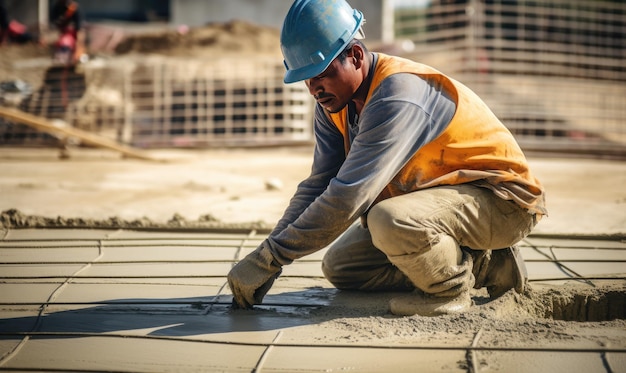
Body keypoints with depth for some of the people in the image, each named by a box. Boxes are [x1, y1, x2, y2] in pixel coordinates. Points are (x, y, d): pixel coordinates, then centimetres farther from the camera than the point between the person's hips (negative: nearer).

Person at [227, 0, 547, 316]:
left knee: (390, 220, -36)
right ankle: (481, 265, 6)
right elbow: (317, 185, -1)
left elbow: (347, 198, -34)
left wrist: (270, 257, -30)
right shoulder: (332, 100, -2)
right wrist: (266, 259, -12)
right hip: (435, 197, 10)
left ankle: (452, 287, -6)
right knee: (339, 267, 6)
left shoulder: (397, 96, -30)